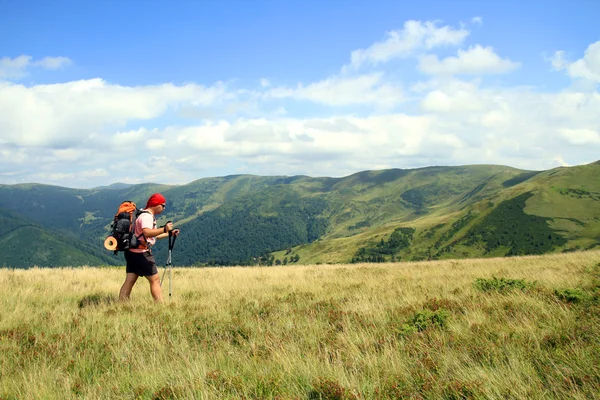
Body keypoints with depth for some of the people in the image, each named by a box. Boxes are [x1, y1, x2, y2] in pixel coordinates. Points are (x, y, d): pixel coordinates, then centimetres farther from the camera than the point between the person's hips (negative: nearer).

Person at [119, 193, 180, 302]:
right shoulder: (146, 216, -14)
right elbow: (147, 233, -33)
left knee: (130, 280, 7)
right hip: (141, 253, -10)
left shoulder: (149, 216, 19)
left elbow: (153, 235, 27)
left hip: (132, 252, 10)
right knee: (155, 280, -4)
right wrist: (164, 229, -38)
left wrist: (169, 233, 23)